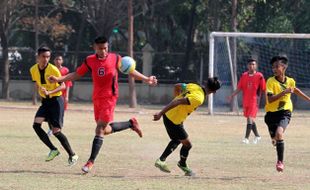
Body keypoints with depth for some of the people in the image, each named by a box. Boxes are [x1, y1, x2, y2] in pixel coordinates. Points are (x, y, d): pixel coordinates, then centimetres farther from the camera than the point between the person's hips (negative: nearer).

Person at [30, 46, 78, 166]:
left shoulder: (53, 69, -16)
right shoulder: (33, 70, 1)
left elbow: (63, 86, -14)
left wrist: (49, 92, -26)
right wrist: (41, 93, 7)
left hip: (56, 100, -6)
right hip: (45, 101, 6)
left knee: (56, 131, -10)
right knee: (36, 125, -14)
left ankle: (72, 155, 4)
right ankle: (53, 150, -2)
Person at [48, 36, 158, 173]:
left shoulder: (115, 58, -4)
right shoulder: (89, 61, 3)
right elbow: (76, 74, 10)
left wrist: (146, 79, -3)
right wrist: (58, 79, 0)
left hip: (110, 97, -5)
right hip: (97, 98, 5)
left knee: (100, 128, -13)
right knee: (106, 130, 11)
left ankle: (91, 161, -11)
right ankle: (131, 123, 35)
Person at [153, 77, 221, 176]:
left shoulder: (194, 86, -2)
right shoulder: (198, 98, -26)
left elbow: (177, 86, 11)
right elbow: (178, 102, -33)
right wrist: (161, 113, -32)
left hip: (168, 115, 9)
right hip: (174, 121, -9)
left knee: (177, 140, 29)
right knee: (187, 144, 9)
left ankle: (161, 160, 32)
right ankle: (183, 165, 33)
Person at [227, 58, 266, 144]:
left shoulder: (259, 76, -6)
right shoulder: (244, 75, 6)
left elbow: (263, 89, -3)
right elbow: (239, 88, 10)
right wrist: (232, 95, 0)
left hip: (254, 101, -5)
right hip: (245, 101, 5)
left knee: (250, 118, -14)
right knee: (251, 119, 14)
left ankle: (246, 138, -12)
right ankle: (257, 136, 31)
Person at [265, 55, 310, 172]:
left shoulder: (290, 81, -2)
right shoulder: (271, 81, -12)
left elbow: (295, 90, 24)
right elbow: (269, 99, -21)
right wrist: (284, 92, -30)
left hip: (285, 112, -1)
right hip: (271, 113, 1)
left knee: (279, 133, -26)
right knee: (274, 138, 12)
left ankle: (280, 161, -19)